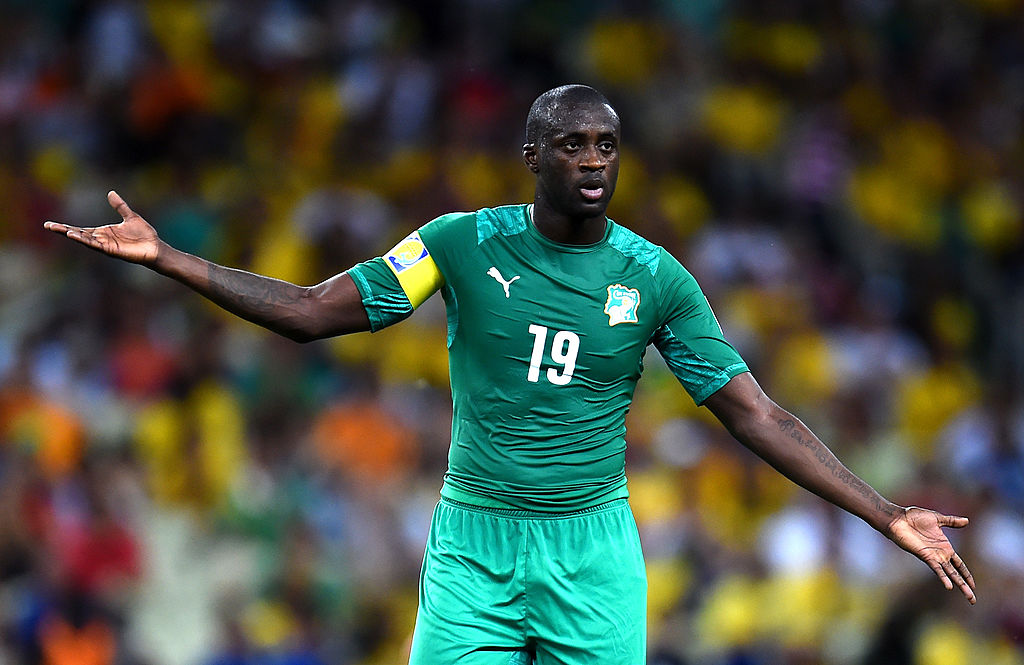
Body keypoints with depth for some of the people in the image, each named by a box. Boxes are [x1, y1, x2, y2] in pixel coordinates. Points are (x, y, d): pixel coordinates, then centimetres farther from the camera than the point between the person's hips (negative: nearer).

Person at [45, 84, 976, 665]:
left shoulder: (653, 277, 0)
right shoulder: (464, 244, -2)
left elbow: (756, 415, 2)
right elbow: (311, 312, -1)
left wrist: (887, 516, -3)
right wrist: (165, 258, -9)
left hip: (593, 552, 0)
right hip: (473, 544, 0)